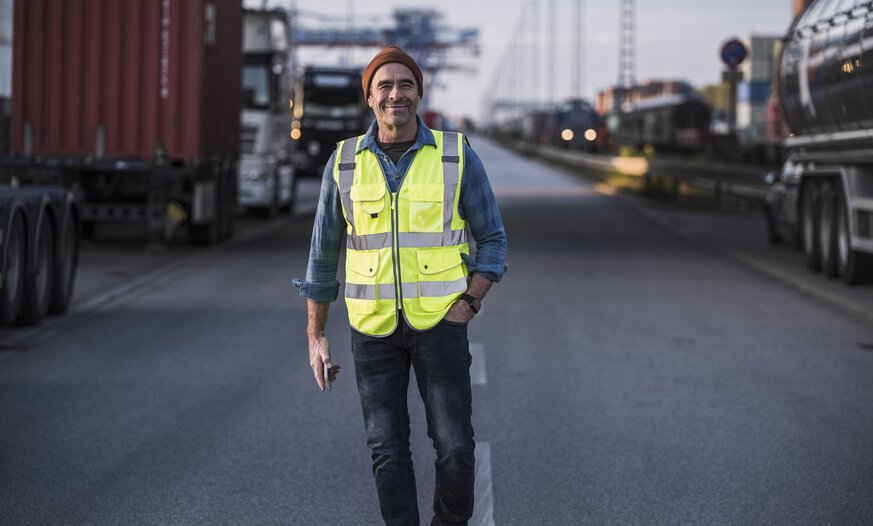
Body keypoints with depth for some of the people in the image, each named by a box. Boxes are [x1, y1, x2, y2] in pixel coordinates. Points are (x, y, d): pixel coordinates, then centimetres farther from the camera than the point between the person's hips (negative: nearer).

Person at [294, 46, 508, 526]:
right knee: (388, 450, 4)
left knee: (455, 447, -5)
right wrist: (315, 337, 5)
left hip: (439, 321, -1)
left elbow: (493, 239, 3)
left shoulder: (457, 155, -4)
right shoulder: (345, 162, -1)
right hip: (372, 325, 1)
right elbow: (323, 252, 7)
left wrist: (468, 304, -12)